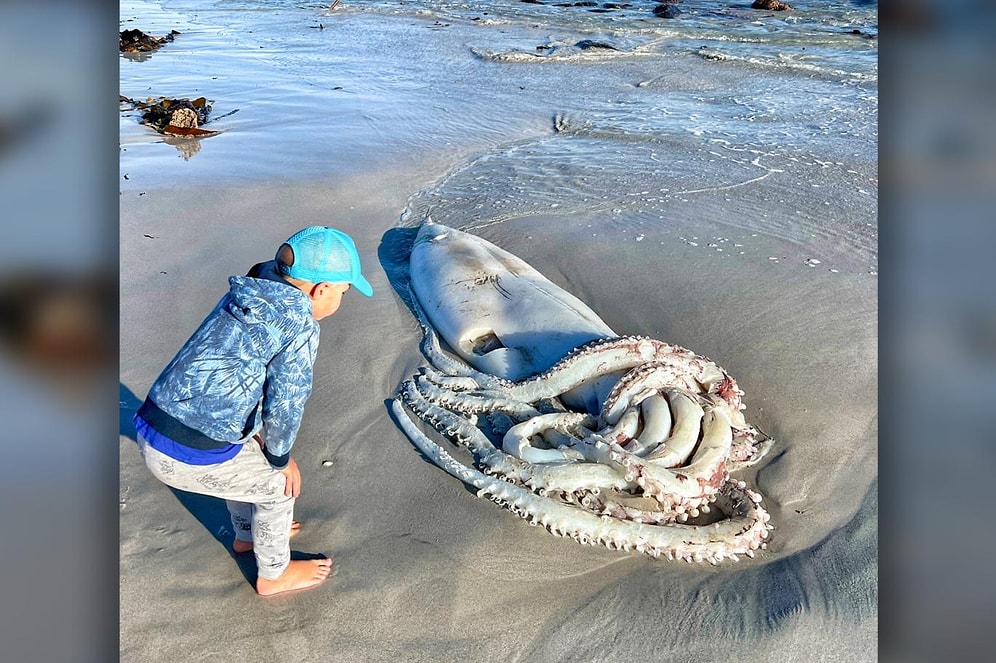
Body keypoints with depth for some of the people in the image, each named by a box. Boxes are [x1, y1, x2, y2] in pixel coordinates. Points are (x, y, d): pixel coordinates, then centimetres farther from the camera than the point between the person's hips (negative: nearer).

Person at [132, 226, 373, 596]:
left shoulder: (243, 297, 8)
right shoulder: (299, 325, -16)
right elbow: (284, 406, -14)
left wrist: (255, 430, 24)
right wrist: (280, 457, 5)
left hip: (150, 431, 8)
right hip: (190, 457, -8)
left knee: (249, 458, 32)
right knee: (278, 482, 15)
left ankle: (247, 534, 55)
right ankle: (273, 575, 36)